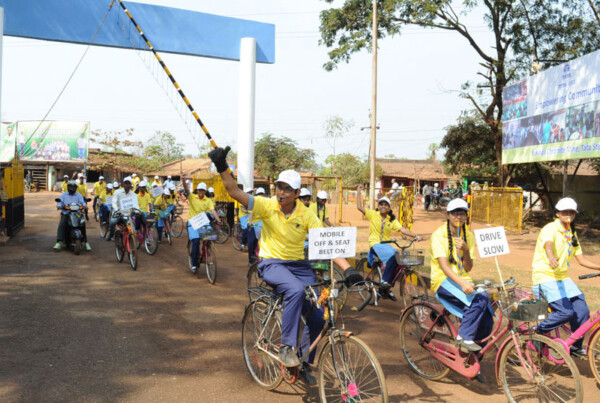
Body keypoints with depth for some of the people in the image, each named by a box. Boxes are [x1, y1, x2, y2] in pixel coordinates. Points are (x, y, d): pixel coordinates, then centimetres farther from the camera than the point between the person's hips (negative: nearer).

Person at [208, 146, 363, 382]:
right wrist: (222, 168, -34)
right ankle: (286, 347, -20)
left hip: (299, 266, 3)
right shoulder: (267, 205, -9)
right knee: (296, 290, -36)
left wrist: (348, 269, -23)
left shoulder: (306, 215, -6)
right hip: (272, 264, -3)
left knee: (318, 318, -7)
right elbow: (235, 192, -18)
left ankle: (305, 362, 19)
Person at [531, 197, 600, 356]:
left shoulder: (572, 233, 13)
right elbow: (548, 245, -33)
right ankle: (536, 332, -1)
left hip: (563, 278, 7)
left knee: (583, 311, -2)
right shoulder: (550, 228, -11)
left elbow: (581, 259, 15)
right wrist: (551, 258, -55)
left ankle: (576, 347, 16)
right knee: (566, 312, -19)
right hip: (545, 277, -7)